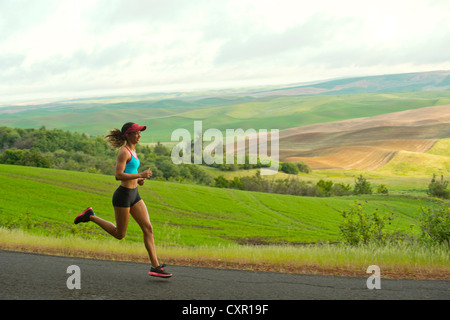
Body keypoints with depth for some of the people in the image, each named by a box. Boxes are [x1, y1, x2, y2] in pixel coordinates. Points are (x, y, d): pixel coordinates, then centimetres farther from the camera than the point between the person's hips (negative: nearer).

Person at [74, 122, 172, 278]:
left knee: (148, 228, -2)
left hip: (134, 195, 9)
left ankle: (155, 267, -3)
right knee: (119, 234, 5)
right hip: (123, 195, -9)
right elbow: (118, 175, -23)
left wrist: (137, 180, 8)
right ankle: (90, 216, 19)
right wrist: (141, 175, -22)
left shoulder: (132, 151, 14)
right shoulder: (124, 151, -15)